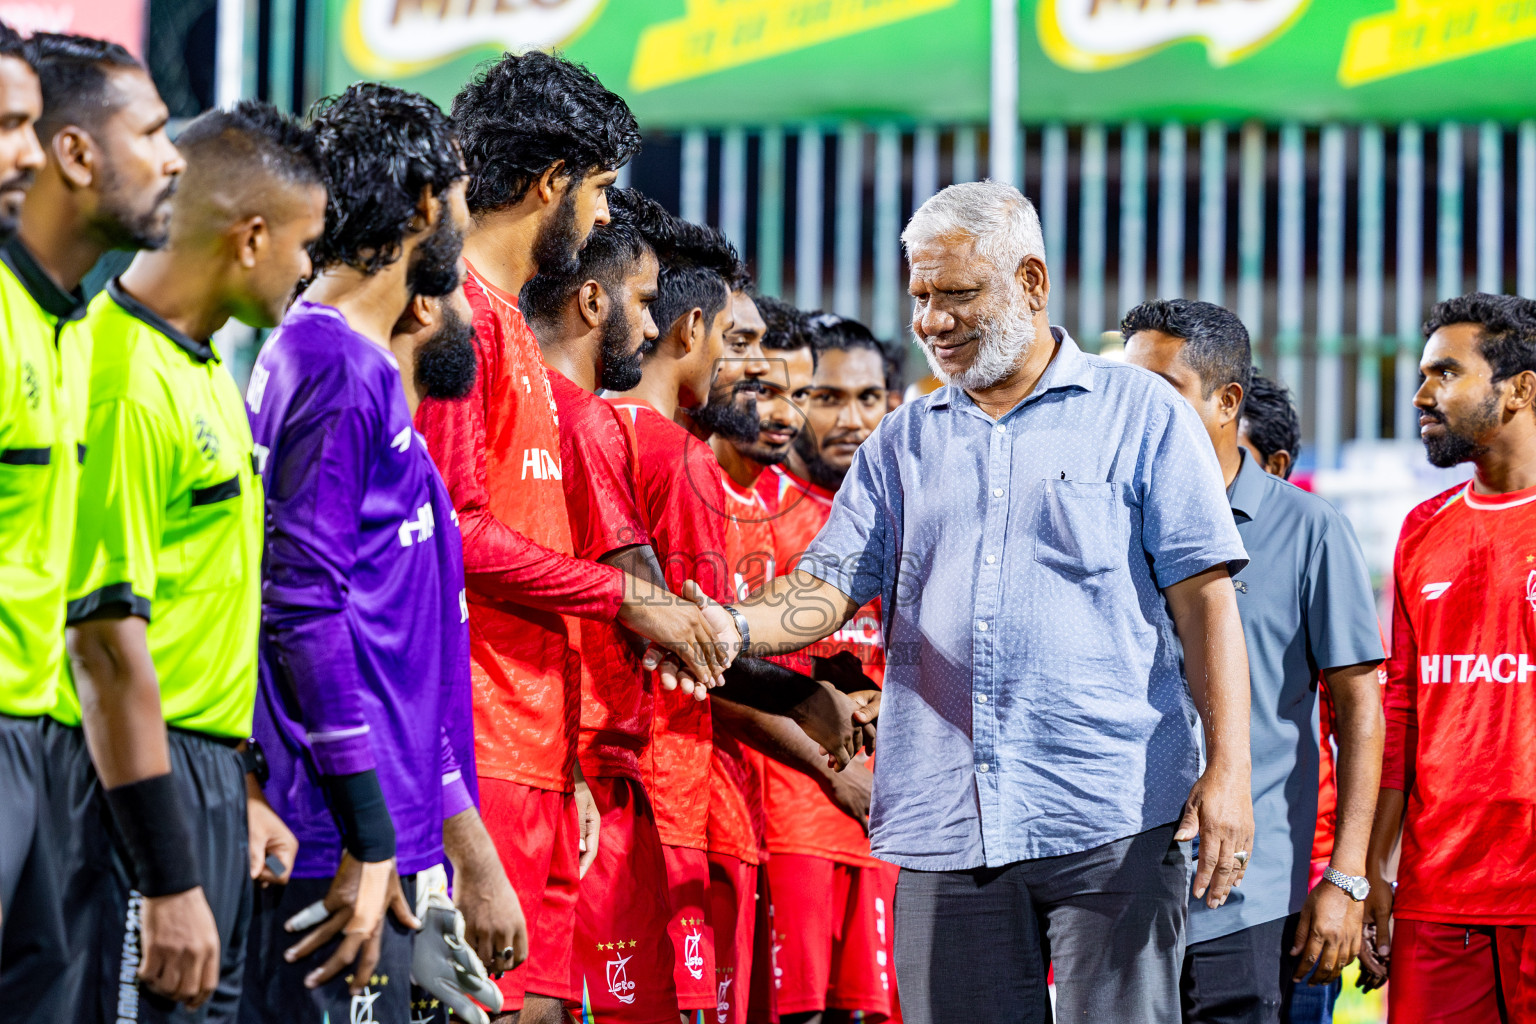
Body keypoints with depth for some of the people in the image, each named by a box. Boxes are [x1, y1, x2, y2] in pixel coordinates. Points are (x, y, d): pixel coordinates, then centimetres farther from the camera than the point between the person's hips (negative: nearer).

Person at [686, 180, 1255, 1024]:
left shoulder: (1140, 415, 6)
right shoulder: (904, 441, 17)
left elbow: (1205, 599, 1)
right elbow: (831, 586, 9)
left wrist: (1227, 767, -9)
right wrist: (731, 626, -13)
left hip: (1112, 823, -4)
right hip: (948, 829, 4)